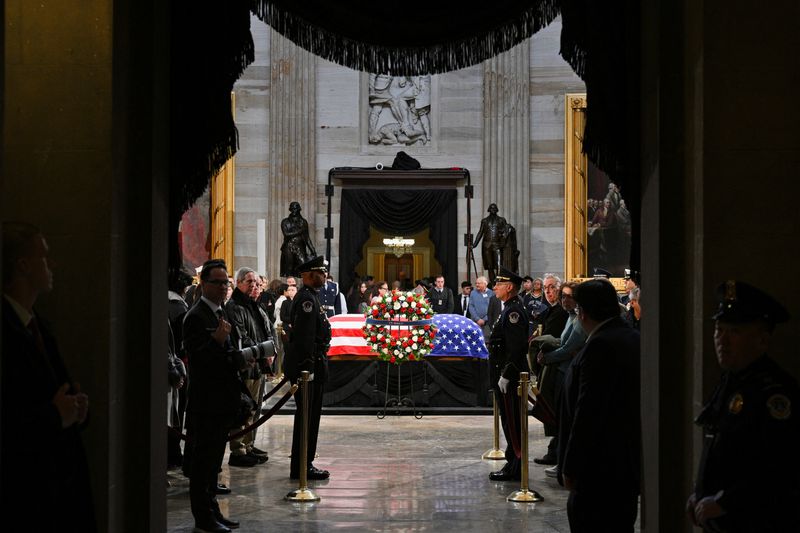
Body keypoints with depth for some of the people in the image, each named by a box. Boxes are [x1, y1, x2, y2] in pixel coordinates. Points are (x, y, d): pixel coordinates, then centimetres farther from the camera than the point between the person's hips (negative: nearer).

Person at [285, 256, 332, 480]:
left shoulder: (309, 296, 18)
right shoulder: (306, 298, -15)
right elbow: (304, 336, -21)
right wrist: (308, 367, -23)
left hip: (312, 365, 11)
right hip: (309, 364, -11)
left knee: (310, 417, 14)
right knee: (307, 417, -6)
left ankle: (304, 464, 21)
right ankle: (301, 467, 0)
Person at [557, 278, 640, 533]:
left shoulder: (600, 345, -18)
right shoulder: (635, 339, 9)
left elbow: (587, 411, -21)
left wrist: (570, 467, -16)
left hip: (599, 467, -10)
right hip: (630, 463, 10)